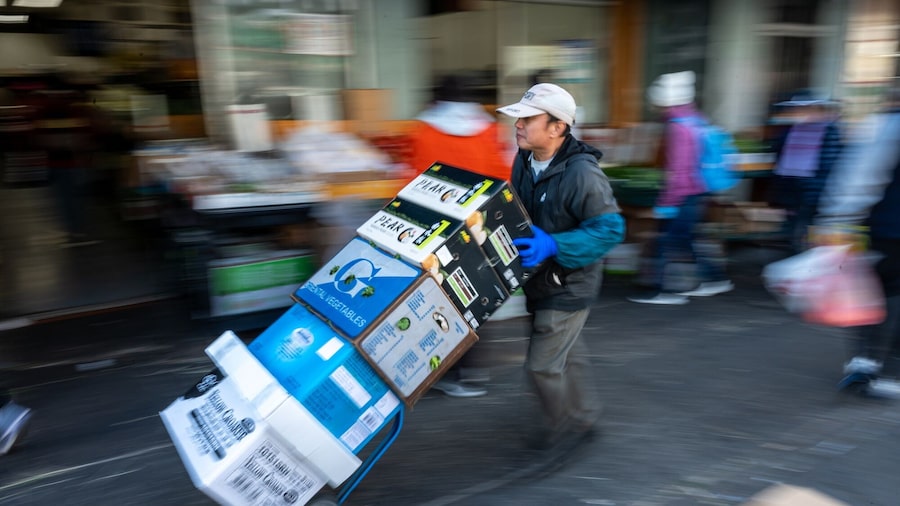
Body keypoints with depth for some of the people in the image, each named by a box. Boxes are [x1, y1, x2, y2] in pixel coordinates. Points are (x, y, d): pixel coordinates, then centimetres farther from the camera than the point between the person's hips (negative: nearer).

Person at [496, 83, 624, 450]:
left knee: (542, 365, -1)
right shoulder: (524, 162, -1)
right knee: (569, 354, 24)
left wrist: (554, 246, -34)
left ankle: (563, 426, 27)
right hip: (540, 280, 8)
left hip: (569, 285, -8)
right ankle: (583, 417, 45)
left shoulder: (581, 173, -26)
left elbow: (610, 228, -25)